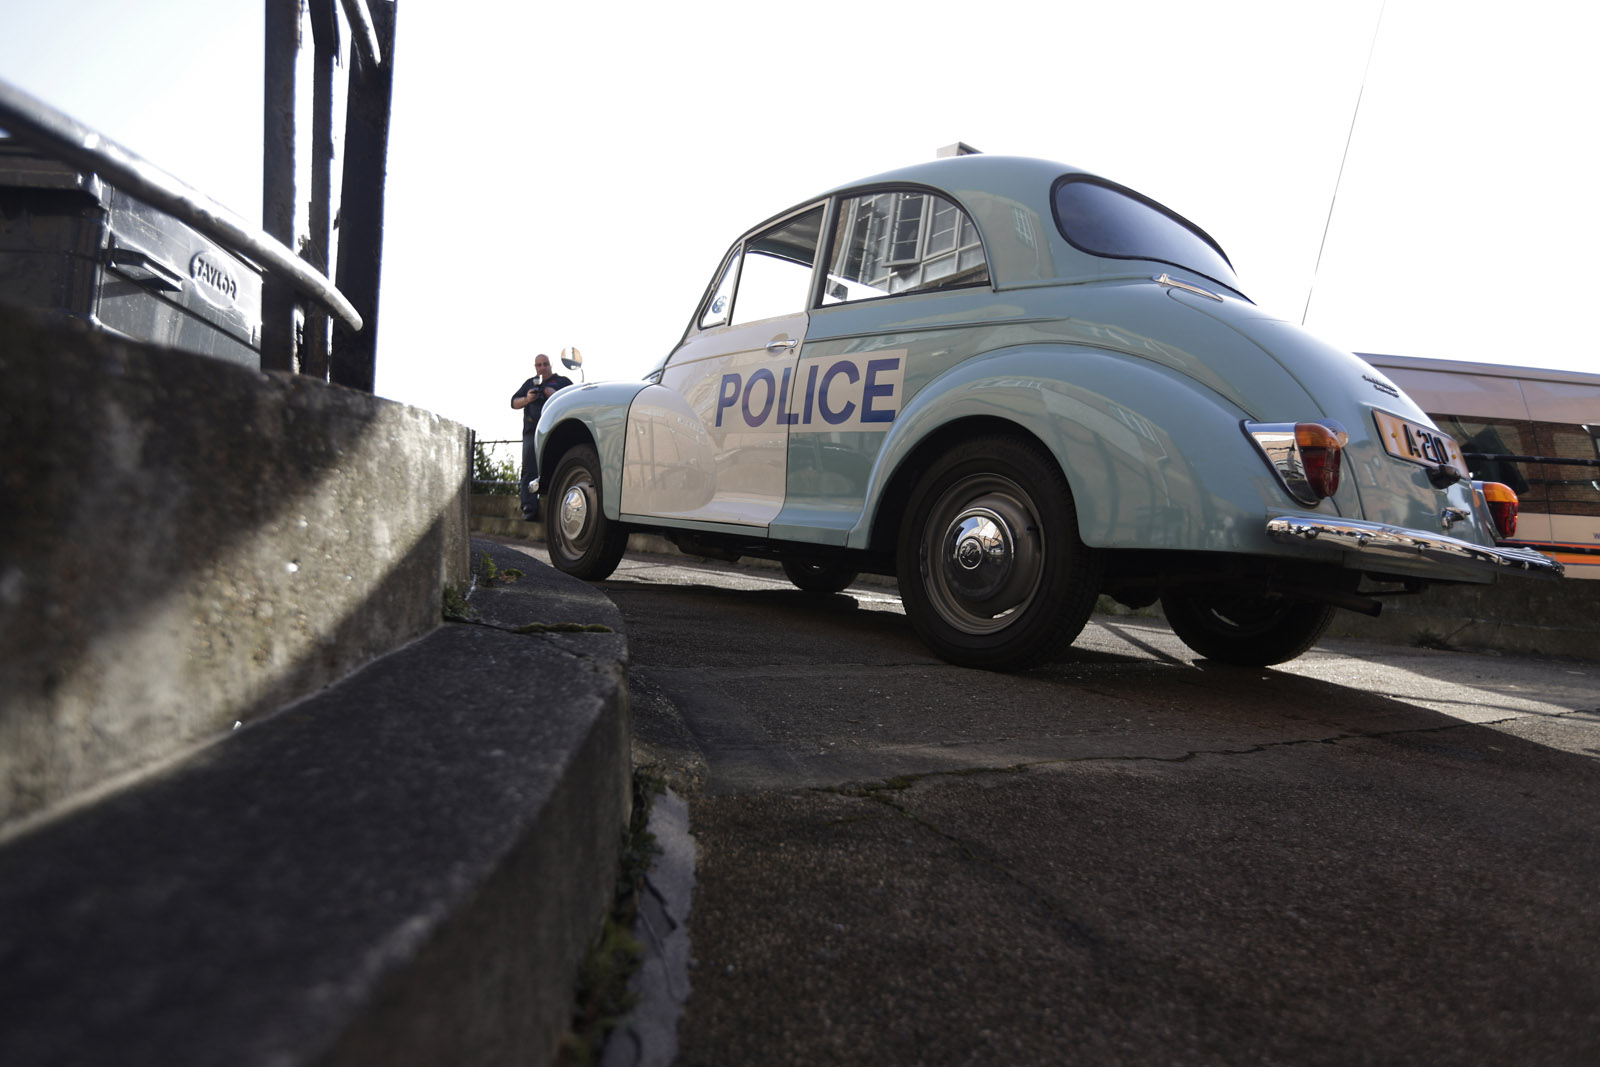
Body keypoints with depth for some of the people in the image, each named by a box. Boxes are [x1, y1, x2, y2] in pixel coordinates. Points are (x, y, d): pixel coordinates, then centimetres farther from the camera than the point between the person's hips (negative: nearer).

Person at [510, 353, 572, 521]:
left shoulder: (562, 381, 17)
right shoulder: (530, 383, 27)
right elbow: (514, 402, 22)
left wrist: (556, 395, -11)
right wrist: (527, 399, 1)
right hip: (532, 431, 3)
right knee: (529, 470, -7)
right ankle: (529, 509, -12)